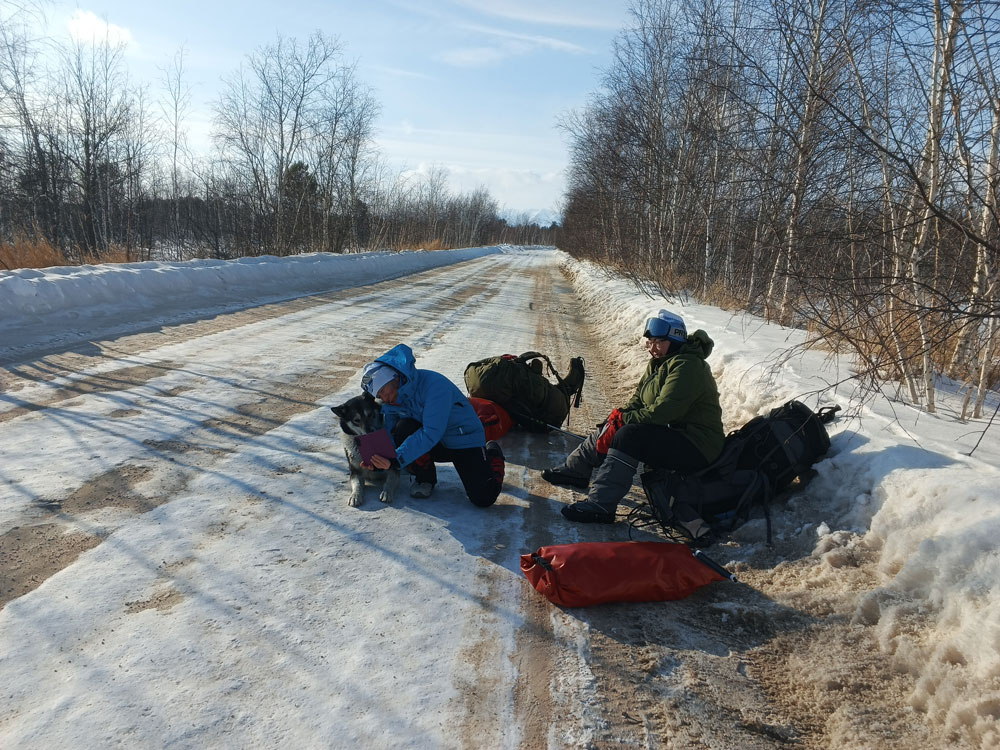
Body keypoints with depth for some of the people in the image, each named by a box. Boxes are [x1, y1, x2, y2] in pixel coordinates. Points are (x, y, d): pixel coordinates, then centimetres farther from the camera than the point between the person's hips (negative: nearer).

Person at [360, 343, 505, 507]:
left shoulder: (434, 383, -30)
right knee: (403, 428, -26)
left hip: (464, 440, -5)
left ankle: (492, 454, 13)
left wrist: (395, 458, -39)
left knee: (483, 498, -19)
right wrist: (379, 457, -26)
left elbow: (431, 434, -35)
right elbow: (390, 434, -5)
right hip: (436, 445, 5)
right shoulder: (392, 400, -6)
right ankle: (425, 478, 0)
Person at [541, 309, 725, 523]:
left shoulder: (686, 366, -20)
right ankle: (574, 471, 17)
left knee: (628, 435, -28)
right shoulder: (659, 363, 11)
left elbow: (662, 411, -28)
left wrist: (622, 419, -20)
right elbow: (638, 401, 10)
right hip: (671, 433, 10)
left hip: (696, 446, -10)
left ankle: (600, 506, -28)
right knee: (611, 427, 5)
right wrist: (619, 415, -9)